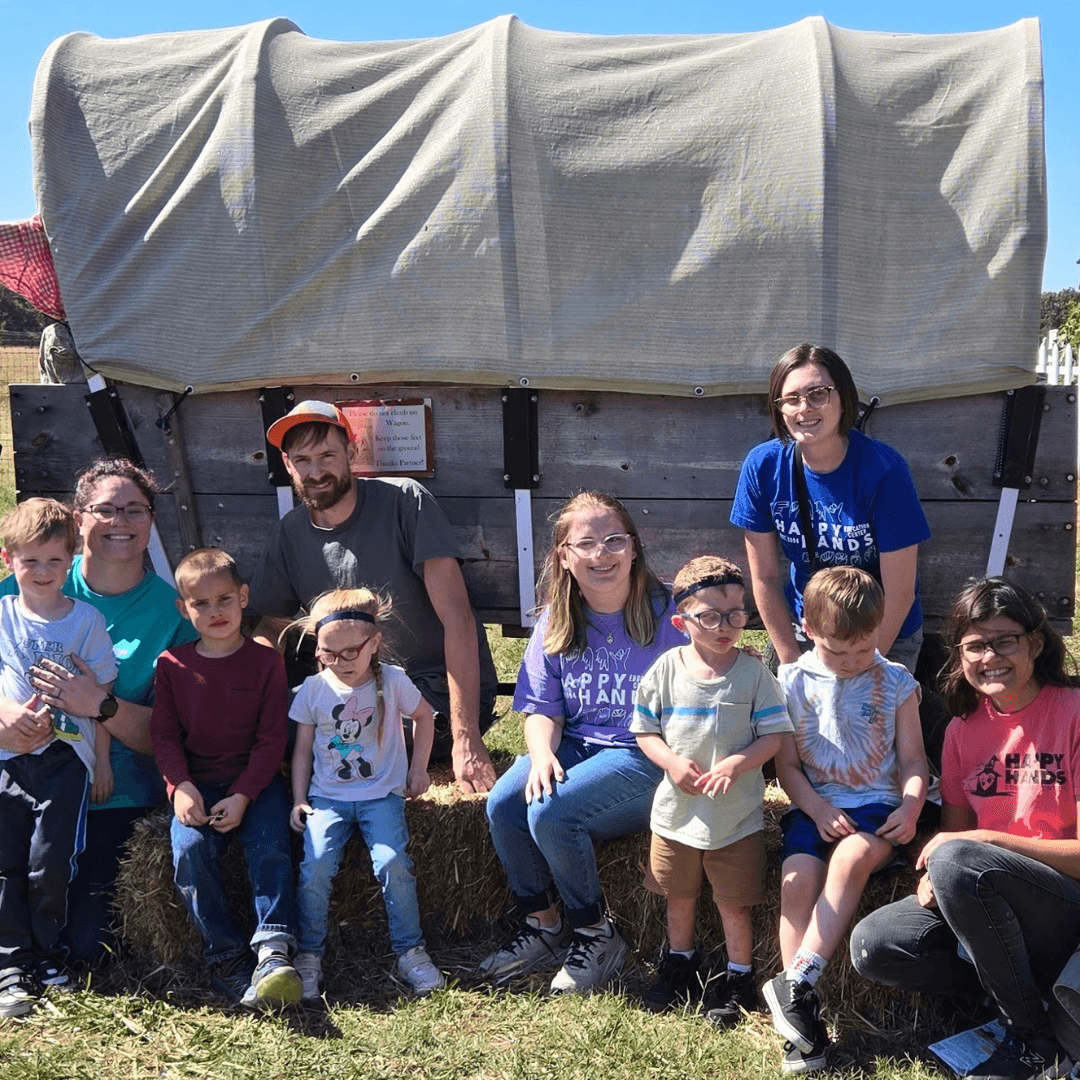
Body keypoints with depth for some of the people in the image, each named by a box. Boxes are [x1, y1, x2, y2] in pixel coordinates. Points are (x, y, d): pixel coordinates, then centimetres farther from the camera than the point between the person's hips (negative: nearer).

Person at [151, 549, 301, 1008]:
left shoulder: (265, 660, -1)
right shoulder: (172, 664, 5)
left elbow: (272, 737, -3)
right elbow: (164, 735, 5)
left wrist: (243, 796, -14)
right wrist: (181, 787, -12)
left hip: (254, 780, -1)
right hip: (197, 782, 1)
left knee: (270, 847, -25)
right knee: (189, 847, -24)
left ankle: (273, 951, -25)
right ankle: (226, 955, -16)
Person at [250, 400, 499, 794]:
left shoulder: (405, 502, -15)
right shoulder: (289, 533, 2)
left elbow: (457, 618, -21)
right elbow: (273, 628, 14)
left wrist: (465, 739, -28)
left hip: (442, 690, -7)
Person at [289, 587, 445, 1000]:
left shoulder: (392, 681, -4)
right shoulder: (313, 689, 0)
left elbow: (424, 716, 14)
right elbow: (303, 748, 9)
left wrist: (418, 768, 8)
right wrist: (299, 800, 1)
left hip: (381, 794, -1)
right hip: (327, 796, 1)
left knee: (393, 863, -22)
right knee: (315, 866, -20)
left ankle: (410, 950, -3)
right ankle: (308, 956, -1)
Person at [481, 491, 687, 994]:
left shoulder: (665, 614, -9)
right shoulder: (555, 623, 6)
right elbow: (543, 708, 5)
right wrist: (542, 755, -16)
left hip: (643, 754, -5)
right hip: (574, 744, 5)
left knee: (550, 813, -27)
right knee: (503, 805, -21)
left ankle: (596, 935, -2)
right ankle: (542, 927, 3)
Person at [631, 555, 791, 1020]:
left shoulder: (753, 673, -8)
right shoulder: (666, 670, -5)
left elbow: (773, 735, -7)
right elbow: (644, 730, 1)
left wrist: (738, 762, -23)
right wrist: (672, 762, -16)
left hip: (737, 814, -2)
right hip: (676, 809, 2)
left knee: (734, 903, 9)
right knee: (680, 896, 19)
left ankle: (739, 977, 30)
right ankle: (680, 961, 43)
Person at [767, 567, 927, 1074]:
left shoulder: (895, 682, 5)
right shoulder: (793, 681, 5)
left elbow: (913, 758, 8)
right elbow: (787, 763, 5)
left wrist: (911, 807, -12)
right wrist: (818, 810, -11)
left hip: (877, 805, -1)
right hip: (814, 807, 1)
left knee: (851, 858, -33)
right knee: (797, 878, -25)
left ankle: (797, 980, -32)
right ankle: (803, 1013, -22)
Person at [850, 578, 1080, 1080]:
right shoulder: (964, 728, 6)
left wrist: (984, 840, -20)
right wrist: (932, 878, -12)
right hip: (995, 901, 6)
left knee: (956, 859, -33)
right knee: (871, 946, -13)